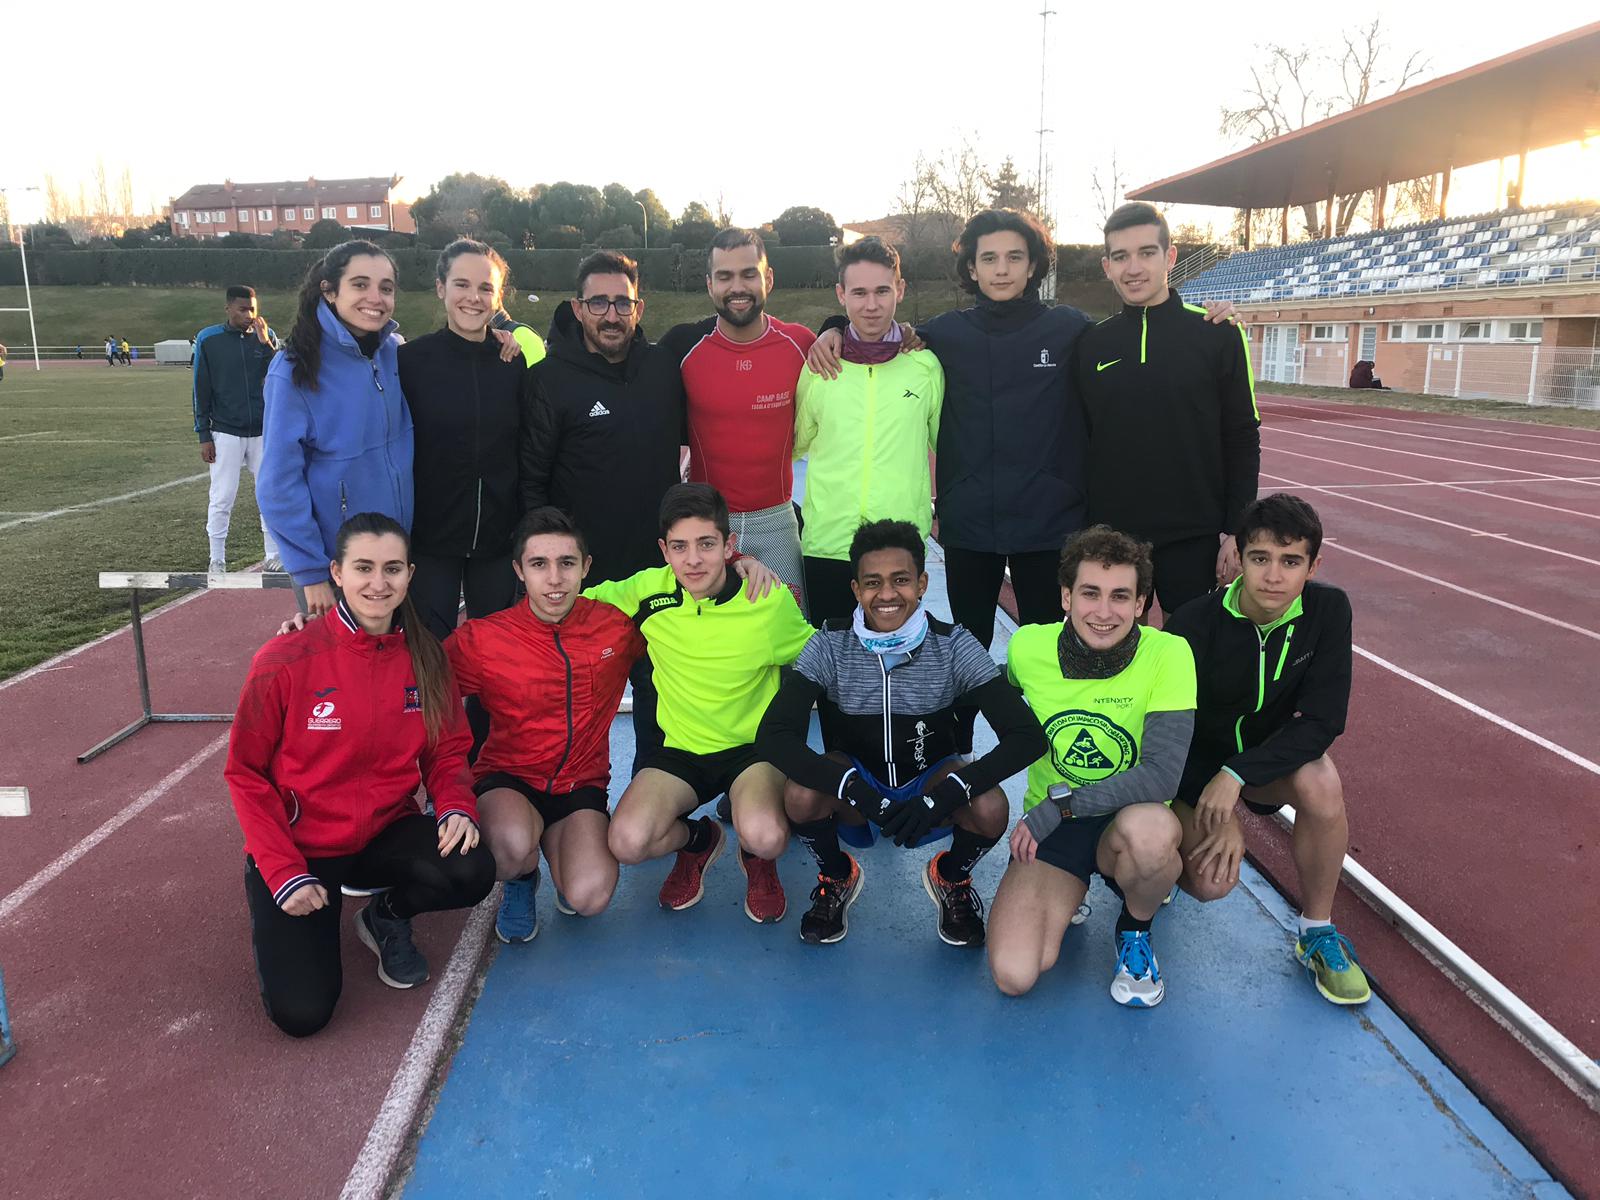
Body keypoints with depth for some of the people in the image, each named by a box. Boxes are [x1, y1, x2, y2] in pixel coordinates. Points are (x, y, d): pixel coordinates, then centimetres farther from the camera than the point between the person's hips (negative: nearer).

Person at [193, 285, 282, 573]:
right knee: (222, 499, 1)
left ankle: (274, 555, 17)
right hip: (225, 433, -2)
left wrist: (265, 344, -13)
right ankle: (217, 560, 10)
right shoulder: (208, 339, -1)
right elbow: (202, 390, 1)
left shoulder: (266, 336, 4)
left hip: (264, 430, 2)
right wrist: (204, 435, -2)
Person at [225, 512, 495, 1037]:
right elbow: (245, 773, -8)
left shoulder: (425, 657, -6)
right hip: (299, 846, -3)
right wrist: (283, 872, -14)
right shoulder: (285, 661, -17)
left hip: (387, 832, 3)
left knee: (473, 871, -27)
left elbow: (447, 751, 4)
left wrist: (456, 808, -18)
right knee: (302, 1012, -15)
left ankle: (386, 918, 8)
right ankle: (278, 920, 19)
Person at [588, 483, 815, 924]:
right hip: (681, 750, 2)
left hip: (754, 746, -2)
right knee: (627, 841, -23)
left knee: (764, 836, -33)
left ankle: (757, 858, 9)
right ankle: (697, 839, 14)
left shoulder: (771, 601, -13)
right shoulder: (647, 591, -8)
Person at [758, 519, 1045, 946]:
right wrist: (854, 788, -40)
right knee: (801, 796, -32)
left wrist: (946, 794, -37)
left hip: (930, 781, 0)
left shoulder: (954, 646, -18)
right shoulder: (830, 645, -18)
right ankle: (837, 877, 4)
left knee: (990, 808, -31)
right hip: (855, 787, 0)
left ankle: (951, 879, 6)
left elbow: (1027, 736, -23)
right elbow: (774, 734, -25)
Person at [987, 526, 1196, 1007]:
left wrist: (1057, 806, -24)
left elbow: (1162, 775, -24)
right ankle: (1068, 894, 17)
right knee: (1014, 976, -19)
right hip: (1048, 827, 1)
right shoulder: (1027, 646, -11)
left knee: (1150, 829, -39)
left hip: (1130, 820, -1)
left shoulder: (1168, 654, -18)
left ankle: (1135, 930, -2)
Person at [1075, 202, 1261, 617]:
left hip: (1193, 538, -2)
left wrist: (1237, 533, -6)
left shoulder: (1220, 336, -3)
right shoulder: (1091, 344, 5)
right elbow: (1081, 443, 9)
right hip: (1109, 537, 2)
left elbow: (1242, 442, -1)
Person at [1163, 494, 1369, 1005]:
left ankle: (1317, 933, -8)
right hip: (1192, 759, -2)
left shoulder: (1328, 609, -18)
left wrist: (1237, 775, -30)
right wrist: (1221, 818, -21)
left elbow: (1321, 721, -20)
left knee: (1322, 786, -31)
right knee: (1211, 881, -22)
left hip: (1271, 752, 2)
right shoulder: (1195, 624, -25)